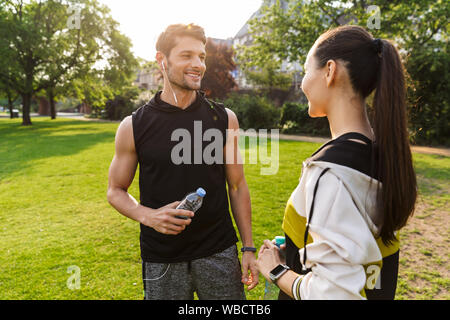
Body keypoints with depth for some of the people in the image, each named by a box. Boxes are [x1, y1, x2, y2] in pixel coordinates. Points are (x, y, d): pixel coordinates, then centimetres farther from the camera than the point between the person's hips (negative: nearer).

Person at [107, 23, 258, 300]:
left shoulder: (224, 119, -2)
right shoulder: (133, 126, -6)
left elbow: (237, 186, 3)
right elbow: (116, 190, 4)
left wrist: (249, 248, 2)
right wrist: (147, 216, -16)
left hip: (219, 253, 1)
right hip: (161, 260, -1)